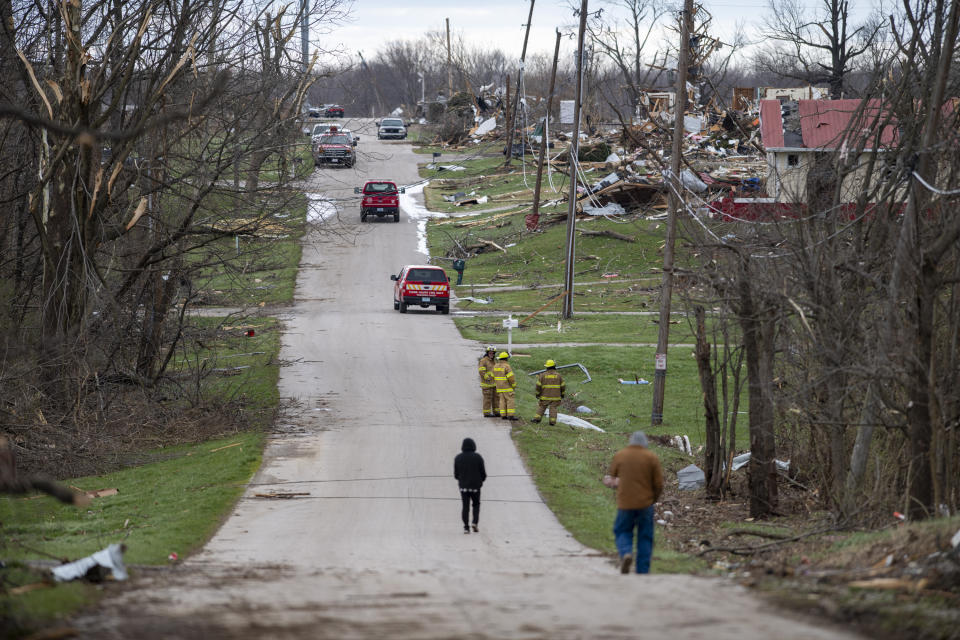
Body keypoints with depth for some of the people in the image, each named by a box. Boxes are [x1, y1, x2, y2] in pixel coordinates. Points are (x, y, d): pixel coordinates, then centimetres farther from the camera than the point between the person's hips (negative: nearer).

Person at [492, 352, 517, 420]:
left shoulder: (495, 366, 6)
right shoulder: (506, 366, -16)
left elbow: (493, 376, 12)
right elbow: (511, 377, -17)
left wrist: (496, 384, 20)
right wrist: (514, 385, -6)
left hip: (499, 387, 7)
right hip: (507, 387, -7)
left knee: (502, 401, 9)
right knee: (510, 400, -4)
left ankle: (503, 415, 6)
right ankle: (510, 415, -9)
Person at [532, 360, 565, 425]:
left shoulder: (543, 375, -3)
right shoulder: (558, 376, -1)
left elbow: (538, 385, -4)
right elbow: (563, 386, 3)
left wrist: (537, 394, 7)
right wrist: (562, 394, 16)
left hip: (545, 396, 0)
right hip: (555, 397, 0)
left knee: (541, 407, 11)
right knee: (553, 408, 3)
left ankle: (537, 418, 4)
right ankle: (552, 421, -4)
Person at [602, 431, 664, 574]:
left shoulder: (619, 455, 2)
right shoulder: (652, 458, -2)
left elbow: (611, 477, 4)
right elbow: (659, 484, 0)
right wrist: (654, 498, 13)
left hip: (625, 503, 0)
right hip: (645, 503, 0)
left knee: (622, 531, 15)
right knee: (645, 537, 9)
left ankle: (625, 553, -14)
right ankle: (642, 570, 7)